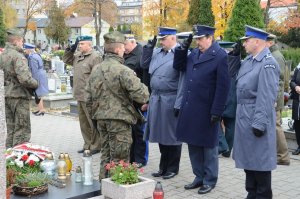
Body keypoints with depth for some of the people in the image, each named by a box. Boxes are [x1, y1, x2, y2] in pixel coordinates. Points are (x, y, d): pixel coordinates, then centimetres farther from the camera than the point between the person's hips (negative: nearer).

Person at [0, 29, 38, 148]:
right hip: (19, 96, -8)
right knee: (22, 130, -1)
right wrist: (36, 84, -9)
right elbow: (25, 79, -25)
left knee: (10, 130, 16)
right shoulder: (18, 56, -16)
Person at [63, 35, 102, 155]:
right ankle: (87, 145, 27)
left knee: (93, 123, -1)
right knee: (83, 123, 16)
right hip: (79, 96, 9)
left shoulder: (95, 57, -12)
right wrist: (70, 50, 14)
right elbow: (66, 60, 31)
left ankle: (95, 146, 9)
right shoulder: (78, 56, 14)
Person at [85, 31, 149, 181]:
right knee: (119, 158, 2)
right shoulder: (124, 71, -17)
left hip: (101, 119, 8)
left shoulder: (95, 70, 7)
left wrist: (94, 114, 24)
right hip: (119, 119, -7)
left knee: (106, 155, 20)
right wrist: (144, 88, 1)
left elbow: (89, 98, 13)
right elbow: (141, 96, -21)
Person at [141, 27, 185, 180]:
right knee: (160, 135, 15)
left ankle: (173, 168, 22)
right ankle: (163, 167, 29)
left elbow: (183, 81, -15)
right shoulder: (157, 52, 10)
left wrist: (179, 104, -18)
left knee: (172, 136, 6)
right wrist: (149, 47, 7)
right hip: (156, 99, 7)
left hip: (171, 101, -7)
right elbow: (144, 65, 19)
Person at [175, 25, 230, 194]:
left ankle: (210, 180, 22)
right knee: (193, 145, 15)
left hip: (206, 111, -7)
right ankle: (199, 177, 29)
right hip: (190, 109, 7)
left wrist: (217, 112, -18)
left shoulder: (220, 56, -12)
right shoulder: (194, 53, 9)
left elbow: (223, 87, -15)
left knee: (208, 147, 7)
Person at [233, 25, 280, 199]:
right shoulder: (248, 60, 10)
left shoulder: (268, 64, -17)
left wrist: (259, 123, -22)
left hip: (256, 118, -9)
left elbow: (267, 97, -21)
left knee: (260, 160, 1)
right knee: (248, 157, 16)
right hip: (244, 116, 9)